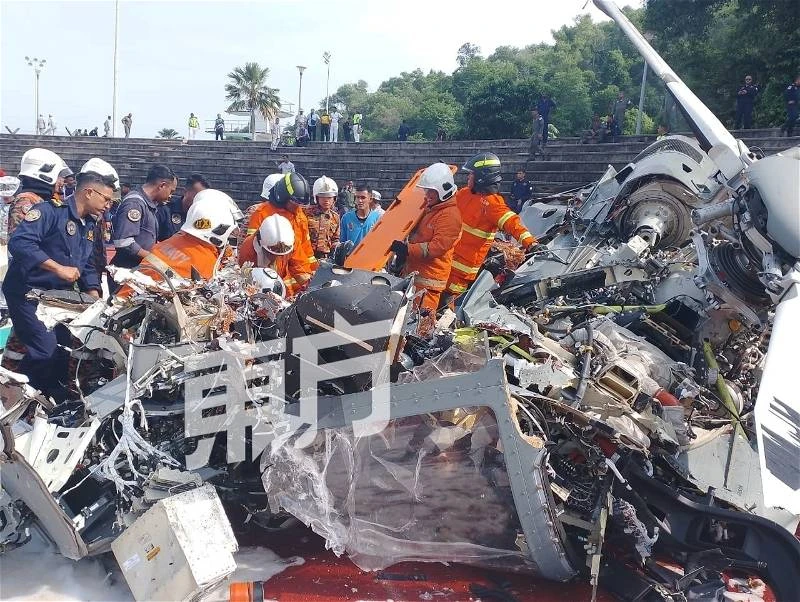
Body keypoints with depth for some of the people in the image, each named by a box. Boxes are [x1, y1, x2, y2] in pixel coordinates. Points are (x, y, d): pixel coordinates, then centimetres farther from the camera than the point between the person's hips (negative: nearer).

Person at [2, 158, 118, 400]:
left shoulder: (89, 225, 11)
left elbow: (87, 267, 17)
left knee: (64, 352, 14)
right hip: (28, 295, -9)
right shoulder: (50, 211, -17)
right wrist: (58, 268, -30)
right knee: (45, 352, -17)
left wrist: (96, 301, 4)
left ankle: (57, 403, 30)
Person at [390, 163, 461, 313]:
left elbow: (437, 247, -23)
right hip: (413, 273, 10)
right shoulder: (429, 208, 16)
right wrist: (402, 251, 16)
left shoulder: (450, 215, -15)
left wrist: (407, 249, -25)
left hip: (428, 279, -10)